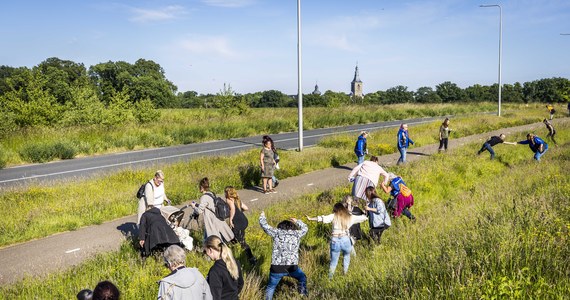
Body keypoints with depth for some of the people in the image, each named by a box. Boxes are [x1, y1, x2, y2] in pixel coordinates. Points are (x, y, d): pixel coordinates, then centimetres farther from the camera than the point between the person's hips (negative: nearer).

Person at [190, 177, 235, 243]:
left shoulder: (204, 197, -16)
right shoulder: (211, 194, 11)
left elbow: (199, 211, -16)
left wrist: (193, 206, 2)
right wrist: (196, 204, 20)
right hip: (218, 220, 9)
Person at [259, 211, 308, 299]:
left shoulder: (277, 232, 6)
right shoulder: (297, 234, 10)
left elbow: (264, 226, 16)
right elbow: (305, 228, 30)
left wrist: (262, 216, 35)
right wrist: (297, 221, 45)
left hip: (277, 267, 0)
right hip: (292, 267, 1)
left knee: (271, 286, 17)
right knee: (302, 278, 27)